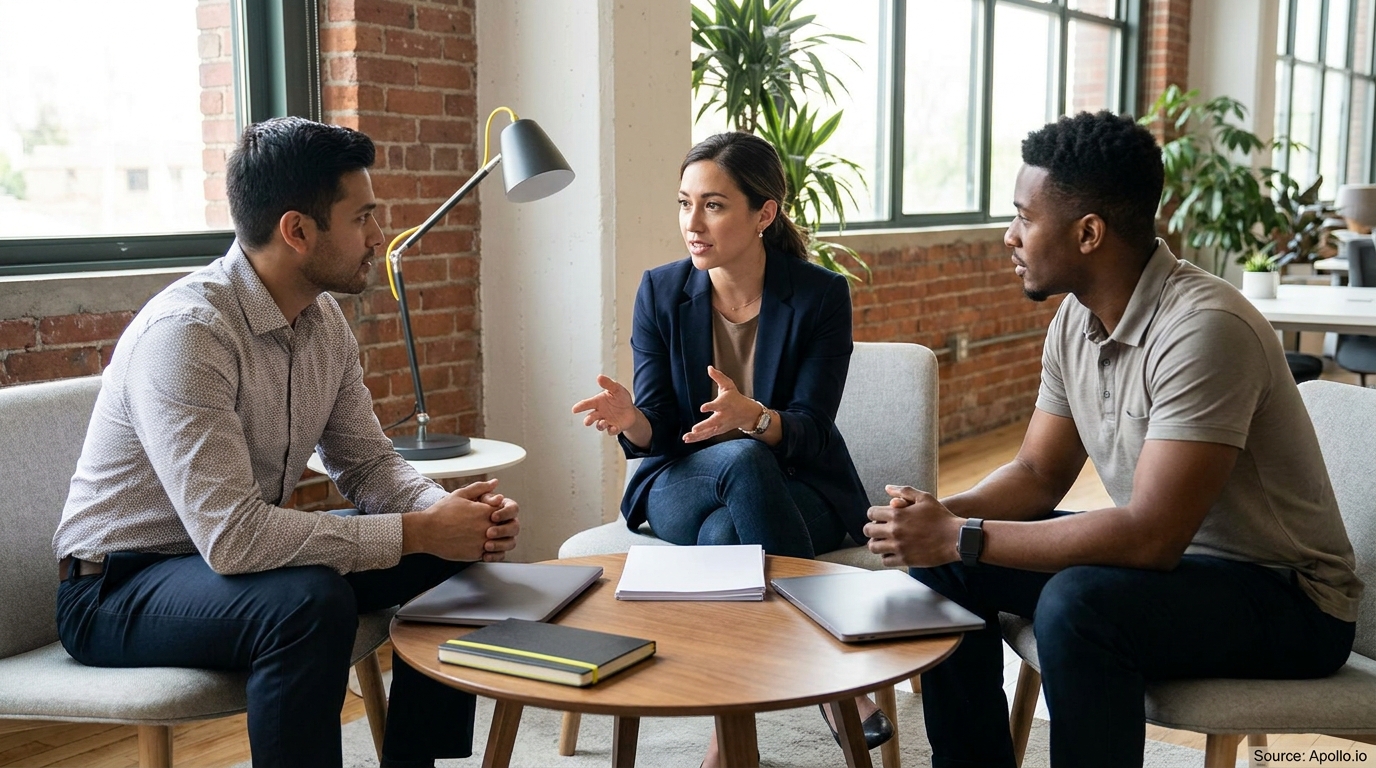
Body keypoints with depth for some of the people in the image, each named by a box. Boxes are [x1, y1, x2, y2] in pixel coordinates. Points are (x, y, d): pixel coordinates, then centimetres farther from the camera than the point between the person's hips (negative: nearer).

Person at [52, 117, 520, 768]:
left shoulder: (324, 319, -1)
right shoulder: (186, 330, -28)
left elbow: (367, 465, 6)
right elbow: (233, 535, -34)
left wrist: (449, 512, -15)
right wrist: (417, 531, -28)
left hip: (241, 553, 8)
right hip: (118, 588, -8)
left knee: (459, 553, -1)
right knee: (312, 601, -36)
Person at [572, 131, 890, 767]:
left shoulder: (820, 296, -10)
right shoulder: (660, 292, -3)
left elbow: (810, 432, -15)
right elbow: (658, 433, -6)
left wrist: (753, 416, -38)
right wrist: (628, 419, -32)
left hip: (795, 486, -1)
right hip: (684, 483, 2)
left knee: (723, 536, -37)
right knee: (742, 460, -35)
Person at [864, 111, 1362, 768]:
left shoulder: (1202, 328, -27)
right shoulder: (1075, 320, 0)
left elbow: (1152, 536, -31)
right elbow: (1038, 474, 7)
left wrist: (961, 536, -28)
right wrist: (939, 517, -13)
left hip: (1286, 597, -8)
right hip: (1166, 558, 8)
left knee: (1076, 604, -34)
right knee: (944, 564, 1)